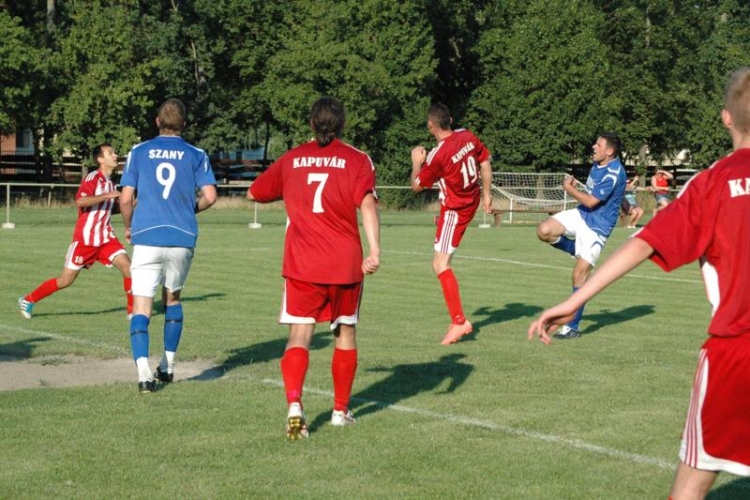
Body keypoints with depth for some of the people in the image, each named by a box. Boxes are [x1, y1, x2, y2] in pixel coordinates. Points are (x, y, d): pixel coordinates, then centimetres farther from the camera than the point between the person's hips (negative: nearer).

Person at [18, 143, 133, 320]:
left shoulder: (110, 182, 10)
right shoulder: (93, 177, -15)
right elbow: (80, 201, -32)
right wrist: (108, 195, -33)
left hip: (106, 238, 6)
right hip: (85, 239, -6)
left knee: (128, 267, -12)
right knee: (65, 280, 1)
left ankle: (133, 310, -2)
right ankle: (28, 301, 19)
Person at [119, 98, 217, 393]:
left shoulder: (139, 152, 5)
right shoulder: (196, 155, 6)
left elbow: (126, 198, 1)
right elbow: (209, 196, -3)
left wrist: (128, 226, 19)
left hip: (146, 237, -2)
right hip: (182, 238, 2)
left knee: (141, 306, -2)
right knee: (172, 299, 22)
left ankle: (143, 371, -20)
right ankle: (167, 366, 26)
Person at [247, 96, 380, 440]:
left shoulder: (291, 160, 8)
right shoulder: (357, 160, 1)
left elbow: (255, 193, 19)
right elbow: (367, 204, -14)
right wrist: (374, 250, -21)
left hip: (301, 265, 0)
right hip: (345, 264, 0)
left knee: (299, 336, -3)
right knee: (345, 334, 17)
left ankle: (294, 404, -26)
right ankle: (341, 410, 25)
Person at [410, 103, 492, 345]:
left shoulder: (437, 155, -29)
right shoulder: (467, 136, -11)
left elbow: (416, 186, -15)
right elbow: (485, 162, 4)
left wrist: (416, 162, 3)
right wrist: (487, 194, 16)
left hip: (455, 209, -8)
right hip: (472, 200, 8)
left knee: (440, 264, -9)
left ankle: (459, 321, -14)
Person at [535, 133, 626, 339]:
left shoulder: (613, 173, -23)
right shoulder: (598, 164, 4)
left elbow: (591, 201, -24)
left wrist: (569, 188, -13)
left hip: (596, 226, -8)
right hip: (580, 215, 8)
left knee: (579, 274, -8)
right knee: (544, 231, -14)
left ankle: (573, 326, 1)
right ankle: (579, 252, 11)